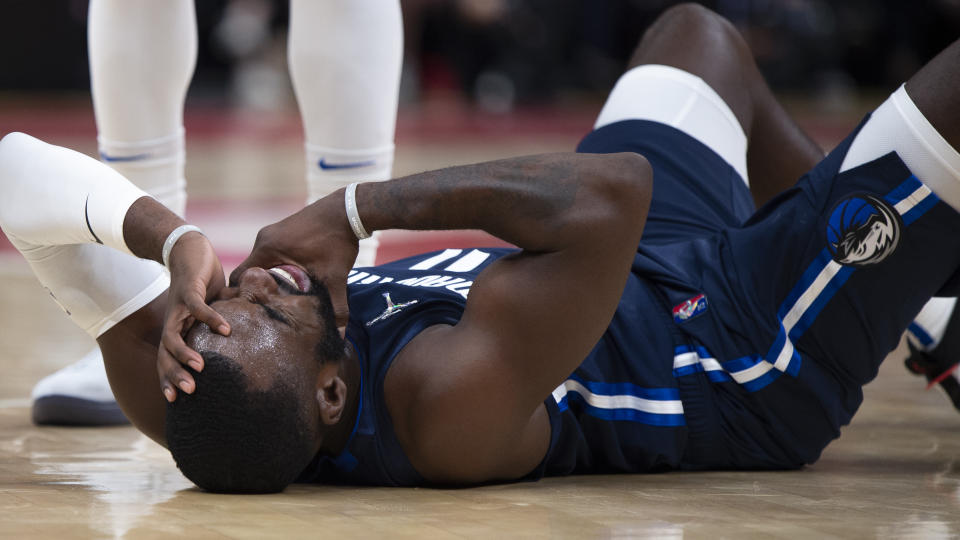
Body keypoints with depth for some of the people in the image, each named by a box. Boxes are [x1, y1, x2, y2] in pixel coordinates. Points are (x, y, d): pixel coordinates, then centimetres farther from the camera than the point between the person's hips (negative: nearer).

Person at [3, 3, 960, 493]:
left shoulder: (182, 402, -29)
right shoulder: (456, 401, -46)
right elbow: (614, 188, -48)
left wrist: (173, 242, -44)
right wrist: (360, 207, -44)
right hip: (755, 354, -7)